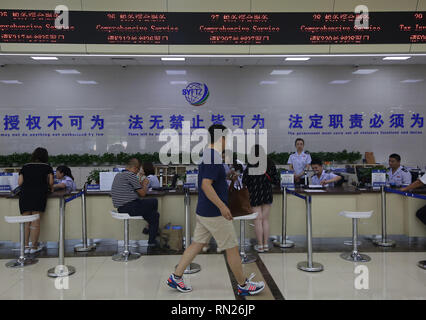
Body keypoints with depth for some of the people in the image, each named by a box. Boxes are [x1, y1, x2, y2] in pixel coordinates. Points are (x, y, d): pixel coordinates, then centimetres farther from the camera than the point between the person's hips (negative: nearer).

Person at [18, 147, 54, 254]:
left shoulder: (25, 167, 16)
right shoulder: (47, 167, 9)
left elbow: (20, 182, 8)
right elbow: (50, 182, 1)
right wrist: (51, 188, 21)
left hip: (24, 194, 3)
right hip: (39, 194, -2)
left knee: (26, 222, 7)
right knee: (35, 221, 0)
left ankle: (26, 246, 7)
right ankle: (34, 246, 3)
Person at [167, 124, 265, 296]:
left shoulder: (206, 154, 11)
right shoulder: (214, 157, -21)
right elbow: (206, 184, -28)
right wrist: (222, 206, -27)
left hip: (203, 211, 10)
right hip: (215, 214, -10)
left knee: (197, 244, 16)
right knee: (232, 249, 3)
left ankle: (176, 277, 22)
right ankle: (243, 286, 18)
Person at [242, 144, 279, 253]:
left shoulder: (251, 166, -13)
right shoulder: (270, 164, -1)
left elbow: (244, 181, -8)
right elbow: (276, 180, 2)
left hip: (255, 195, -3)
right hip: (267, 194, 3)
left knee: (258, 220, 2)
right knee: (265, 220, 11)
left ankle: (260, 246, 5)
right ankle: (266, 245, 15)